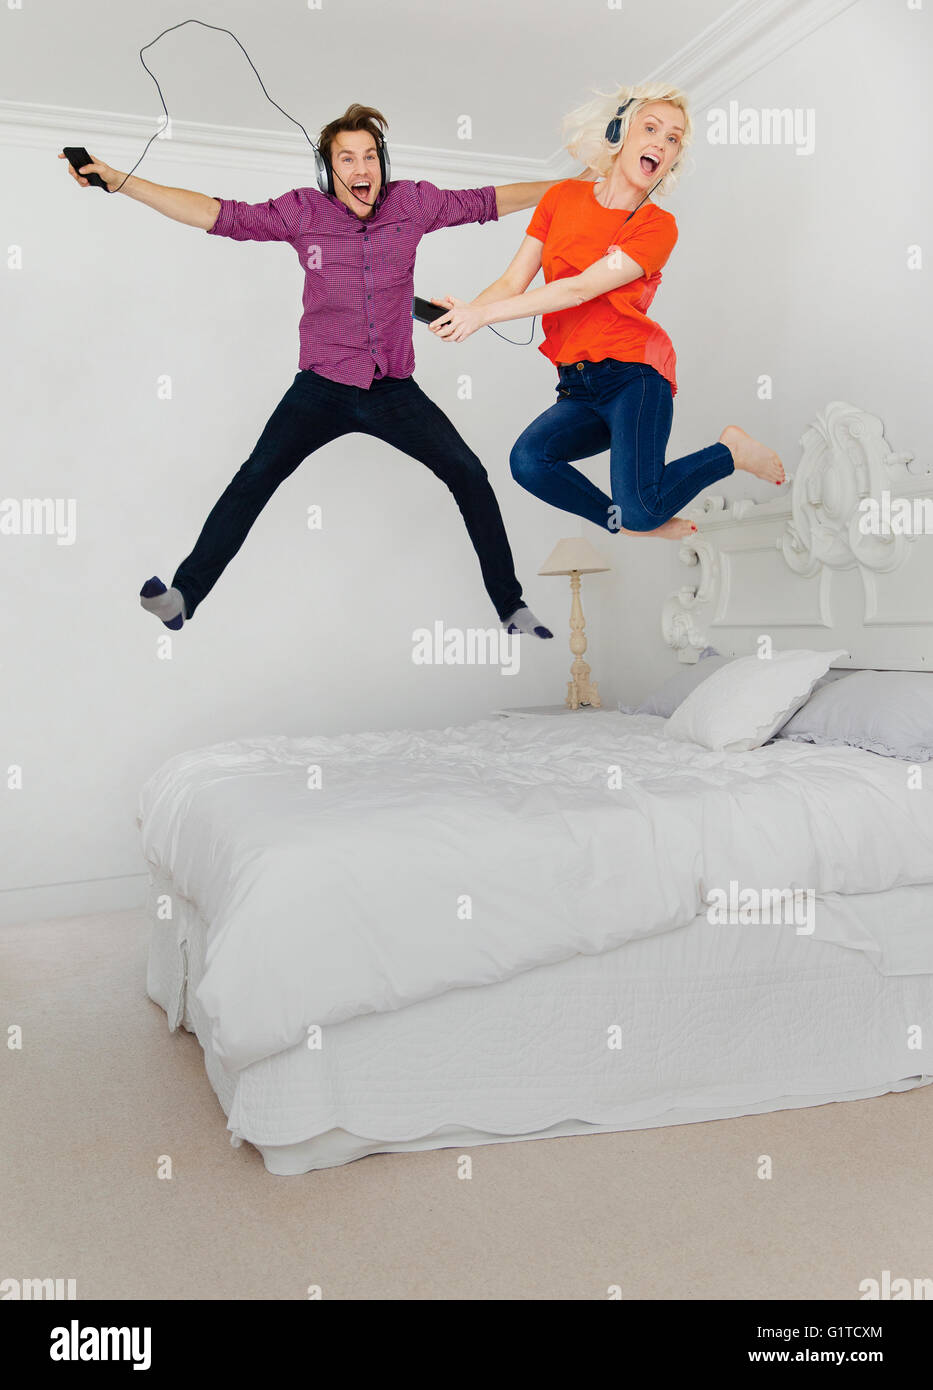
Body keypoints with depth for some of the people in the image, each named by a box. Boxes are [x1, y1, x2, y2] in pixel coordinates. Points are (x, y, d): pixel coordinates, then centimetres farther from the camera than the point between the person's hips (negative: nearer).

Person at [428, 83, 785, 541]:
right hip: (578, 389, 4)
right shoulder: (563, 197, 10)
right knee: (529, 460, -26)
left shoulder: (657, 227, -2)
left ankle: (729, 450, 6)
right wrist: (465, 311, -14)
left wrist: (482, 314, -18)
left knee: (640, 508, -25)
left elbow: (581, 288, -13)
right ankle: (630, 522, 0)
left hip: (633, 372, -4)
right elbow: (513, 281, 8)